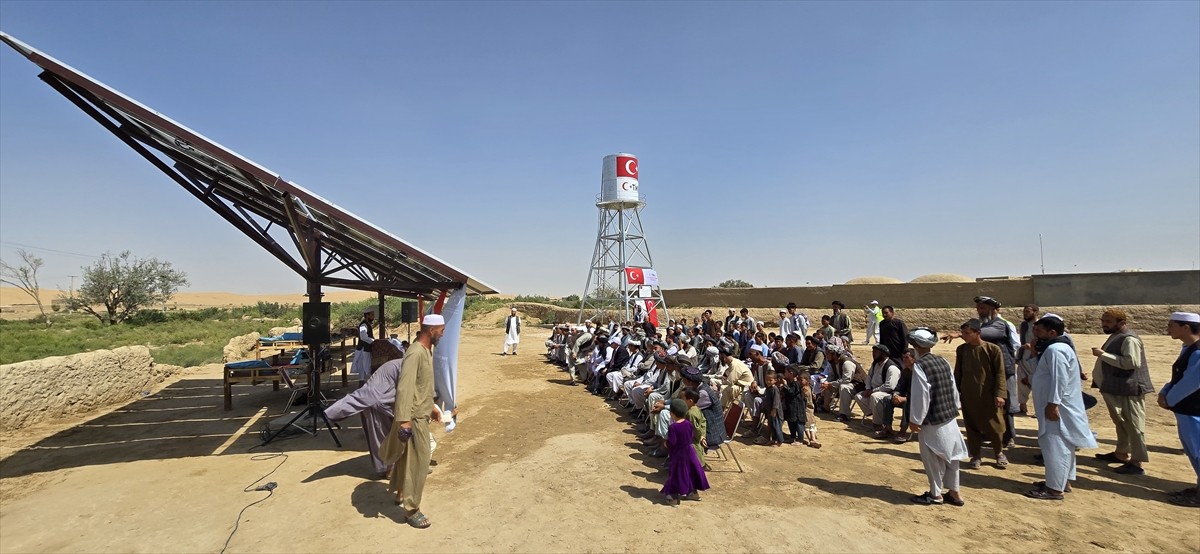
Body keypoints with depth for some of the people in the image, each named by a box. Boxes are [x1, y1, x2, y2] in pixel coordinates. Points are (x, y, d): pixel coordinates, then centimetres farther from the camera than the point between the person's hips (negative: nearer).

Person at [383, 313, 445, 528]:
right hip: (414, 417, -10)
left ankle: (400, 492, 41)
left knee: (407, 458, 24)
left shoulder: (427, 350, 7)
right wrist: (404, 420, -30)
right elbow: (405, 388, -28)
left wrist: (431, 406, 24)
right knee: (418, 462, -1)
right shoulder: (415, 353, -24)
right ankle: (411, 509, 10)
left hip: (422, 414, 10)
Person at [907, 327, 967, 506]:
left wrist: (915, 420, -12)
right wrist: (953, 408, 21)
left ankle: (936, 494, 20)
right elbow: (954, 389, 10)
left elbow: (921, 395, -20)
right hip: (950, 417, 8)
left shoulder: (920, 365, -19)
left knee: (932, 459, 7)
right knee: (949, 456, 18)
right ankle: (954, 492, 28)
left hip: (932, 421, -8)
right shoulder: (943, 361, 4)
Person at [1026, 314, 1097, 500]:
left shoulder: (1055, 350, -20)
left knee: (1055, 447, -6)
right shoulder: (1055, 347, 14)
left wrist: (1053, 404, -25)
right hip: (1059, 407, 11)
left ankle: (1055, 489, -1)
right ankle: (1063, 481, 30)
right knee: (1062, 446, 19)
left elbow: (1059, 379, -26)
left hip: (1058, 408, -11)